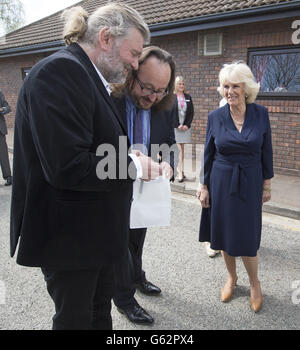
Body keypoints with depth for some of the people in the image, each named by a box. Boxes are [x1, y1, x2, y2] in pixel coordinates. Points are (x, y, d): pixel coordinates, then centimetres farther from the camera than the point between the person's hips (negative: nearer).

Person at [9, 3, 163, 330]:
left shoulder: (88, 76, 10)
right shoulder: (60, 70, -20)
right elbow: (67, 167, -29)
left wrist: (129, 158, 0)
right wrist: (134, 166, -16)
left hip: (93, 229, 10)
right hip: (68, 235, -9)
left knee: (100, 310, 24)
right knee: (75, 318, 12)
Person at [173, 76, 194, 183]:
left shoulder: (188, 97, 11)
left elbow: (191, 112, 10)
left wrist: (187, 124, -4)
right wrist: (177, 125, -11)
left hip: (185, 127, 4)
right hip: (175, 127, -4)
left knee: (182, 149, 8)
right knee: (179, 149, -8)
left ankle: (181, 171, 15)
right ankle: (180, 173, -10)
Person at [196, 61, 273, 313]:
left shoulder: (261, 114, -4)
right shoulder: (215, 117, -4)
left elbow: (266, 152, 3)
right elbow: (208, 154, 3)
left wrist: (267, 184, 4)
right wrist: (204, 186, 3)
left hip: (250, 183, -1)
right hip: (221, 182, 1)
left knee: (246, 237, 1)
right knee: (224, 233, 11)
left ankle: (255, 283, 27)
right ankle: (231, 277, 35)